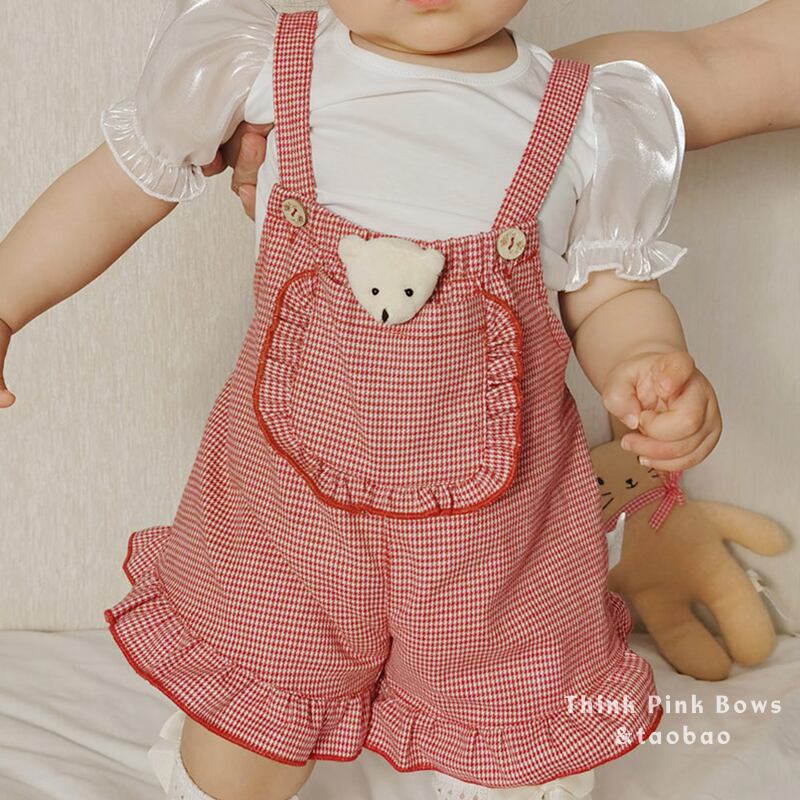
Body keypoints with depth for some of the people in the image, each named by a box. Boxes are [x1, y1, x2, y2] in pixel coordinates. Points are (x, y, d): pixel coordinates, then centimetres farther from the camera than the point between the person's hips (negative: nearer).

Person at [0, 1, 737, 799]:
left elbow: (614, 293, 0)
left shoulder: (590, 120, -12)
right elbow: (118, 186, 2)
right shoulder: (255, 69, -11)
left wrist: (646, 367, -21)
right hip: (284, 501, 1)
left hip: (495, 524, 1)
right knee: (242, 735, 20)